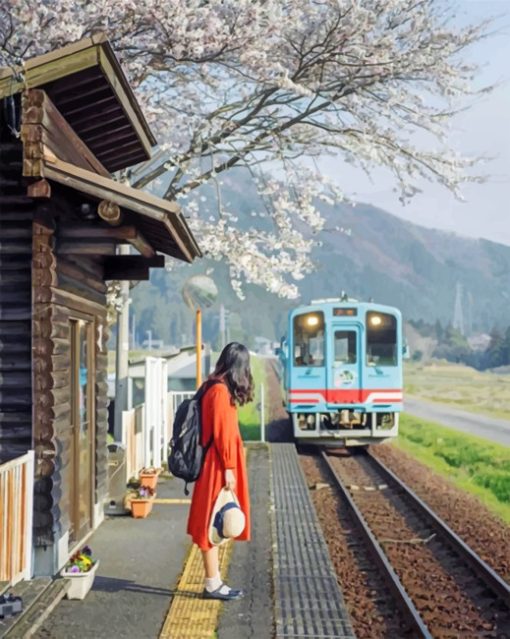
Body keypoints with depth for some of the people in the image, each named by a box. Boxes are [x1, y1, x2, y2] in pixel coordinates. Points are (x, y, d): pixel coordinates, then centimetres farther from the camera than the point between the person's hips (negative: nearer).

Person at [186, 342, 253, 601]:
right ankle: (212, 584, 6)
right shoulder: (221, 391, -16)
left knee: (214, 522, 13)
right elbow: (222, 432, -18)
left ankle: (214, 582, 20)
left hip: (217, 466, 10)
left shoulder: (217, 388, 12)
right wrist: (228, 468, -16)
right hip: (218, 467, -10)